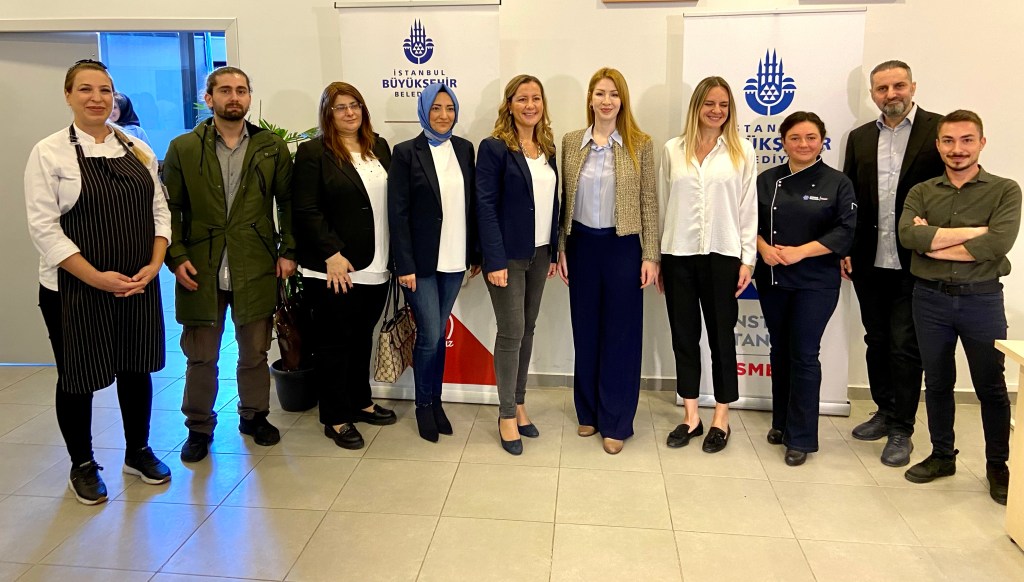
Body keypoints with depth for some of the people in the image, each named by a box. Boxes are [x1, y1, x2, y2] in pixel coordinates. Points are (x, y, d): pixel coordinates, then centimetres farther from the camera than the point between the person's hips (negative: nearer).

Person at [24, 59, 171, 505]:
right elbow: (43, 227, -10)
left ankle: (138, 452, 33)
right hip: (74, 290, -3)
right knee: (78, 378, 9)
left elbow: (159, 211, 6)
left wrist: (154, 264, -8)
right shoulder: (49, 153, -5)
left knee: (136, 369, 13)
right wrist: (97, 277, -17)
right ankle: (82, 466, 29)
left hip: (139, 286, 4)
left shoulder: (138, 150, 6)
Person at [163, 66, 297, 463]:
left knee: (254, 352, 12)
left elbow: (288, 202, 7)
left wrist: (287, 251, 0)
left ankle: (254, 415, 31)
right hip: (200, 270, 0)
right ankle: (199, 427, 25)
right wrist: (176, 257, -7)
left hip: (256, 269, 1)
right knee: (200, 356, 9)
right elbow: (170, 208, 3)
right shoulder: (183, 148, 2)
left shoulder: (272, 148, 5)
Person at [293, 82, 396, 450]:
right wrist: (332, 254, -18)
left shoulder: (379, 147, 12)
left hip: (376, 267, 6)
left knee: (362, 337, 17)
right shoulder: (313, 152, -6)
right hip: (336, 268, -6)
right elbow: (307, 211, -12)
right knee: (334, 343, 5)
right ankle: (335, 418, 16)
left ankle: (360, 402, 33)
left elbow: (391, 201, 12)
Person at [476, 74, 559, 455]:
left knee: (527, 330, 12)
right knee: (511, 333, -1)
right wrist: (495, 260, -17)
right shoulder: (494, 148, -8)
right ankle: (507, 415, 13)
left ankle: (519, 403, 26)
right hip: (507, 255, -6)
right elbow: (486, 206, -12)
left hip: (539, 253, 6)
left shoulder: (548, 148, 10)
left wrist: (553, 251, 8)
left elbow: (552, 202, 12)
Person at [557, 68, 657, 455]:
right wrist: (561, 248, 5)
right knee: (585, 331, 11)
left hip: (623, 246, -2)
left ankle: (616, 423, 17)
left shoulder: (640, 145, -2)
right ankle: (588, 412, 27)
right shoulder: (571, 142, 4)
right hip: (582, 244, 3)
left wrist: (650, 255, -6)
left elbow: (648, 203, -2)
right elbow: (564, 200, 8)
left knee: (621, 333, 4)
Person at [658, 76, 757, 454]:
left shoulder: (742, 151, 3)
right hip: (678, 254, 2)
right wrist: (657, 257, 6)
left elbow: (748, 208, 2)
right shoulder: (673, 150, 6)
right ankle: (690, 416, 22)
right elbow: (662, 205, 7)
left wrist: (748, 259, -3)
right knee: (684, 335, 8)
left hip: (722, 254, -2)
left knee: (722, 336, 7)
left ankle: (721, 418, 20)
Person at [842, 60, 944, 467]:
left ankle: (901, 430, 14)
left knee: (905, 346, 2)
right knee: (876, 341, 14)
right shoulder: (860, 138, 10)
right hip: (869, 262, 5)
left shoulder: (938, 130, -3)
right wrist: (844, 249, 4)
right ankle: (885, 412, 31)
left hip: (915, 262, -4)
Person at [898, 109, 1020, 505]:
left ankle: (997, 466, 24)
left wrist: (933, 243, -13)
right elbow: (909, 235, -15)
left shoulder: (1004, 191, -1)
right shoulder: (921, 192, 5)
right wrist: (973, 231, -16)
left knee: (991, 387, 8)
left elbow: (997, 244, -19)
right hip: (930, 298, 2)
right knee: (937, 383, 13)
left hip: (982, 298, -2)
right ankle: (942, 456, 28)